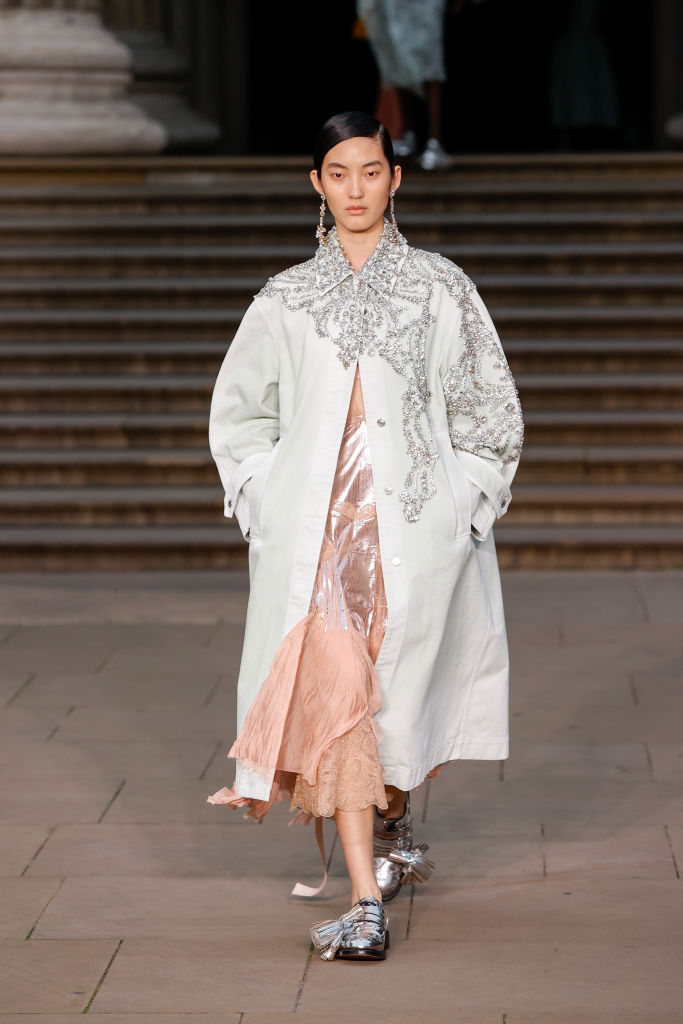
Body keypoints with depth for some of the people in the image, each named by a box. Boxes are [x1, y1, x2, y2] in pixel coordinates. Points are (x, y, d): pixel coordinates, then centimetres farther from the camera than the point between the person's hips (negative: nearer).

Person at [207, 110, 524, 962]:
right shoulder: (286, 300, 11)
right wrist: (266, 499, 6)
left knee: (401, 688, 2)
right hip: (315, 527, 1)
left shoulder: (440, 289, 6)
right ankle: (364, 905, -13)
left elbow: (488, 408, 10)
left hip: (415, 520, 0)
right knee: (334, 693, -12)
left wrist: (463, 502, 2)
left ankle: (393, 813, 37)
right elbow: (238, 412, 19)